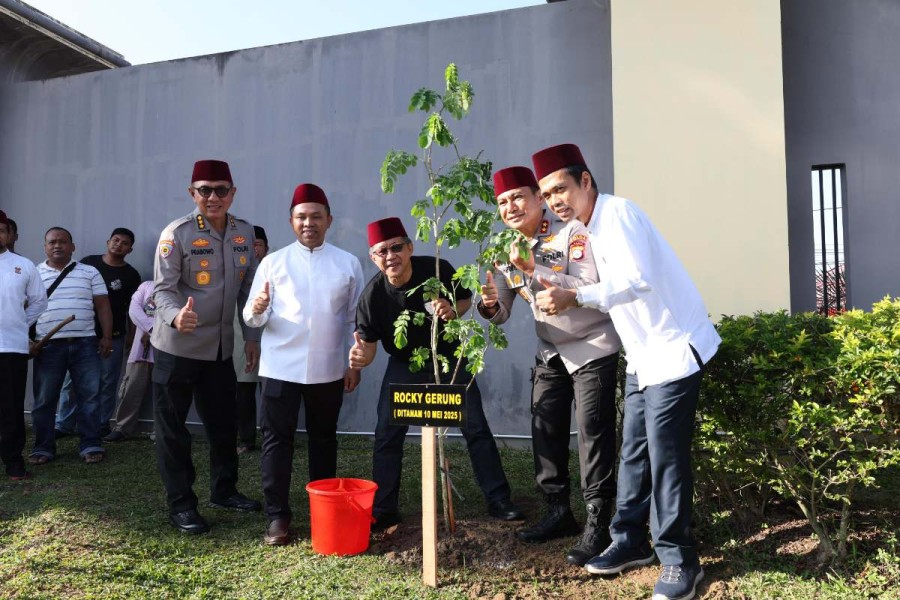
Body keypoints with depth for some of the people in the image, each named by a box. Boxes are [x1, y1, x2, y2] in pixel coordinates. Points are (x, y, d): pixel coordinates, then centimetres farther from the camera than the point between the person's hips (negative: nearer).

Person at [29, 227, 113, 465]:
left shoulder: (90, 273, 9)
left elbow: (102, 306, 7)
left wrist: (107, 336, -1)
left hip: (85, 343, 0)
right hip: (48, 345, 1)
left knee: (89, 396, 0)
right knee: (44, 399, 5)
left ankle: (91, 445, 7)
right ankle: (43, 447, 15)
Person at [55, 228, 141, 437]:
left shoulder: (131, 275, 4)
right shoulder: (88, 262, 4)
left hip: (113, 336, 0)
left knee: (107, 382, 5)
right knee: (71, 380, 2)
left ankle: (101, 425, 15)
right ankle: (64, 425, 11)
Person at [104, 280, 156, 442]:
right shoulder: (146, 286, 15)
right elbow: (134, 308, 1)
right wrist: (152, 329, -12)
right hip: (141, 347, 3)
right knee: (131, 388, 1)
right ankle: (123, 428, 11)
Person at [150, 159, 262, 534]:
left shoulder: (244, 233, 3)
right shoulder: (177, 233, -12)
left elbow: (247, 289, 9)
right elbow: (162, 288, -16)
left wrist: (251, 336, 7)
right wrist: (176, 316, -37)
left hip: (221, 347, 5)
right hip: (177, 347, -5)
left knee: (223, 423, 14)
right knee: (172, 428, 4)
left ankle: (224, 490, 32)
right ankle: (180, 505, 17)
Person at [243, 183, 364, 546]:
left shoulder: (348, 264, 3)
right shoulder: (273, 262, 2)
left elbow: (355, 320, 7)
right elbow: (253, 318, -1)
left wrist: (355, 364, 4)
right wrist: (257, 310, -24)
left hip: (329, 369, 1)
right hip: (280, 366, -1)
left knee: (323, 438, 13)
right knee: (277, 439, 2)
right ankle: (277, 515, 12)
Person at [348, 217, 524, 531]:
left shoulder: (438, 269, -24)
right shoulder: (372, 295, -23)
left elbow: (466, 299, -6)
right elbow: (369, 345, -16)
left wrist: (453, 310, -30)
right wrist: (360, 356, -40)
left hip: (449, 357, 0)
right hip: (404, 365, 1)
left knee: (476, 428, 2)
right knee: (387, 436, -3)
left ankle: (499, 501, 17)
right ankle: (383, 511, 14)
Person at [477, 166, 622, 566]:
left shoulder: (572, 232, -17)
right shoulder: (508, 247, 2)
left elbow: (589, 289, -30)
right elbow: (500, 314, 2)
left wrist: (534, 269, -34)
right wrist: (489, 304, -22)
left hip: (593, 346, -6)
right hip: (550, 351, 7)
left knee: (593, 434, -8)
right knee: (545, 430, 8)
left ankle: (597, 525, 3)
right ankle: (558, 512, 23)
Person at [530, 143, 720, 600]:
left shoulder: (616, 213, -16)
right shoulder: (591, 230, 13)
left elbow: (636, 279, -30)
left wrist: (574, 297, -32)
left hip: (674, 350, -9)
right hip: (643, 355, 9)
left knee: (665, 457, -4)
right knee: (634, 453, 13)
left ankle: (679, 561, 11)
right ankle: (630, 542, 25)